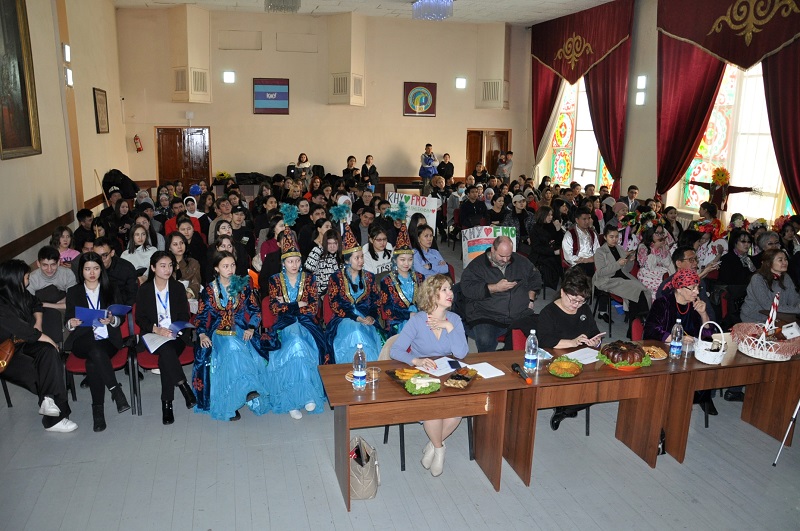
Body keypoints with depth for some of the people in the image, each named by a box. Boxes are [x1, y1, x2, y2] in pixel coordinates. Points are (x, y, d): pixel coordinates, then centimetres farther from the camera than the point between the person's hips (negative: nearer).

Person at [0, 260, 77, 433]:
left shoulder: (20, 294, 3)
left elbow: (35, 305, 24)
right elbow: (18, 328, -23)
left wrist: (37, 324, 7)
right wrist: (44, 337, -13)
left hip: (24, 342, 7)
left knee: (49, 352, -23)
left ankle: (49, 402, -21)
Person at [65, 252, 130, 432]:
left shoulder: (111, 290, 16)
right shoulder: (73, 292, 16)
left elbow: (121, 318, 11)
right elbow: (67, 321, 14)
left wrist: (112, 320, -13)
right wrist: (71, 323, -11)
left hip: (108, 339, 0)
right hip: (82, 341, 0)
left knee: (93, 362, -34)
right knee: (96, 350, -38)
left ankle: (98, 410, -29)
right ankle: (116, 391, -38)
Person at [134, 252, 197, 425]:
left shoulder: (178, 287, 9)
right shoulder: (144, 289, 6)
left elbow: (185, 316, 8)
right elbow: (139, 318, 3)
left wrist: (174, 331, -11)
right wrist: (156, 329, -15)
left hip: (176, 335, 1)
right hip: (153, 335, 0)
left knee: (165, 358, -31)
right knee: (166, 350, -35)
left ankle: (167, 403, -27)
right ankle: (184, 387, -32)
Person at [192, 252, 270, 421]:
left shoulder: (244, 286, 8)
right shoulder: (209, 290, 7)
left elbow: (255, 310, 9)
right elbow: (201, 316, 9)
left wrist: (251, 328, -8)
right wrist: (202, 334, -9)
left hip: (240, 331, 1)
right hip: (218, 332, -1)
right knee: (232, 348, -36)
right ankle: (249, 390, -33)